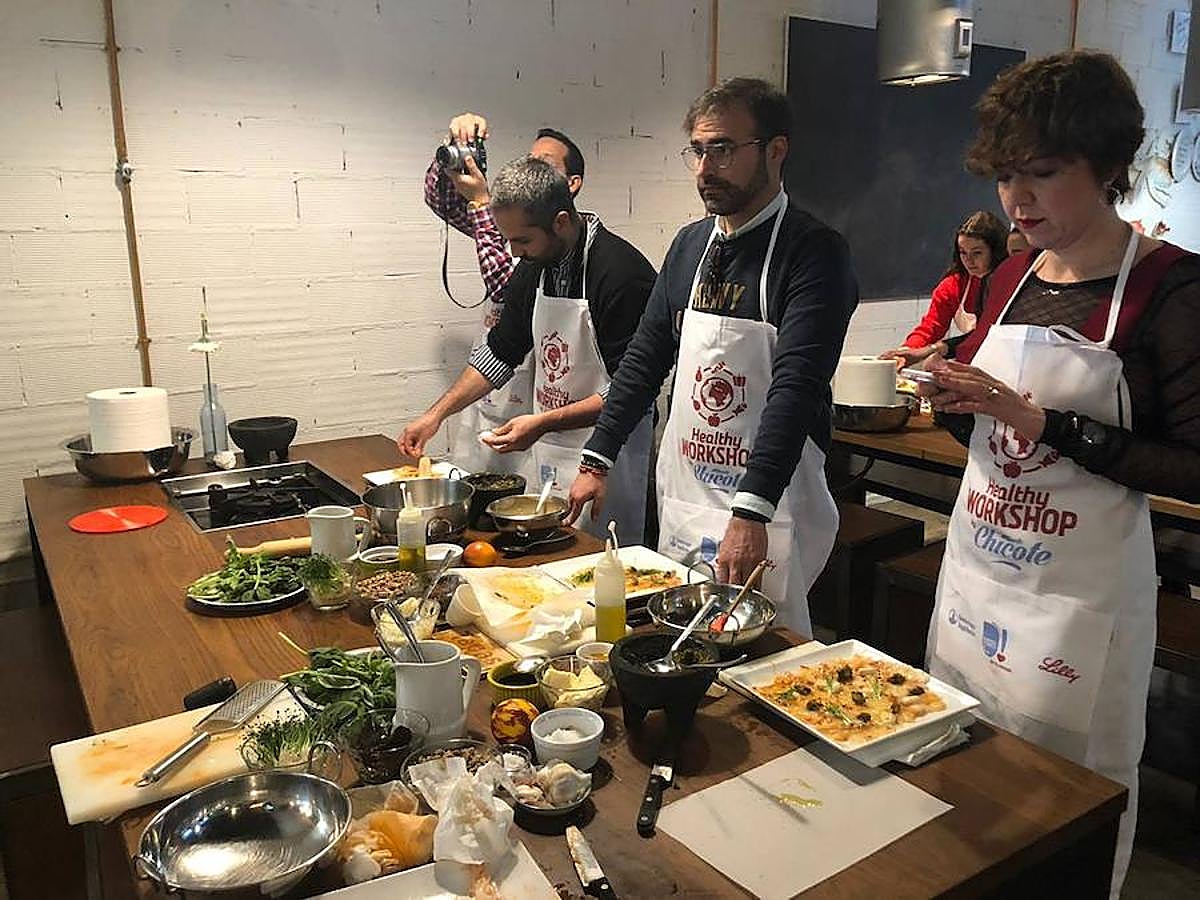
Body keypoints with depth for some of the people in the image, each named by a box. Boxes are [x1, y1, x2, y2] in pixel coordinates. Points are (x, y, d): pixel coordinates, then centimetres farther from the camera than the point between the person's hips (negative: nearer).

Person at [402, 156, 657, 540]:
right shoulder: (534, 267, 4)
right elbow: (500, 351, 15)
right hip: (547, 451, 7)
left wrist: (543, 422, -23)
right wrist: (437, 413, 8)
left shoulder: (623, 274, -19)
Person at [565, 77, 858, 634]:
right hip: (680, 502, 6)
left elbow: (797, 386, -23)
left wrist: (751, 510, -31)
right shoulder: (689, 244, 9)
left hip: (767, 511, -6)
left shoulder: (814, 251, -12)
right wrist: (597, 459, 10)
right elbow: (646, 357, 14)